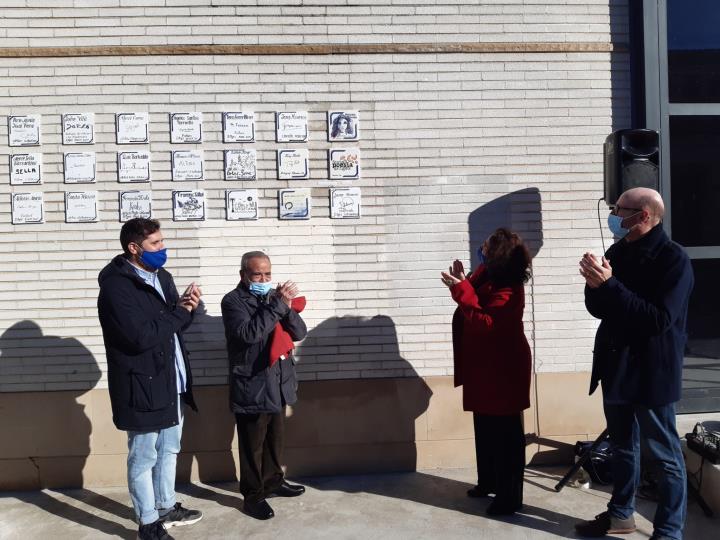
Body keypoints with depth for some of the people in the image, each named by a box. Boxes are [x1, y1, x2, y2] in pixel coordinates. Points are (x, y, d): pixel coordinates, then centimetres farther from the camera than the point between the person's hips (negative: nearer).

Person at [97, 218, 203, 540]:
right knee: (143, 457, 7)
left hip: (171, 381, 9)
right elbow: (141, 336, -27)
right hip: (142, 385, -8)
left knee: (168, 450, 22)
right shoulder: (116, 286, -18)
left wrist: (186, 308, -8)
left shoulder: (162, 277, 8)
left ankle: (166, 507, 40)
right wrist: (180, 312, -16)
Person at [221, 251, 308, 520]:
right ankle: (253, 496, 21)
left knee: (275, 439, 20)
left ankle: (273, 482, 37)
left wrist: (287, 307, -15)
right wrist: (278, 304, -26)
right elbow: (248, 333, -26)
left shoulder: (274, 296, 8)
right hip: (252, 387, -6)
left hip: (279, 384, 6)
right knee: (252, 445, 6)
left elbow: (299, 333, 3)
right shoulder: (233, 301, -10)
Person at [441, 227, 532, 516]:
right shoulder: (488, 275, 7)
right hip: (485, 366, 10)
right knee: (485, 428, 20)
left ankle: (510, 497, 12)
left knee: (505, 432, 0)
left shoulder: (508, 289, -22)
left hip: (503, 369, -10)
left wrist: (462, 290, -30)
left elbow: (484, 323, -30)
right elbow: (474, 304, 11)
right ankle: (488, 481, 36)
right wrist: (461, 282, -1)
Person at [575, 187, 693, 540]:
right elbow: (598, 309, 7)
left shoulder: (673, 259, -14)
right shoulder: (618, 251, 5)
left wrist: (610, 284, -28)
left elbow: (659, 319, -25)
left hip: (650, 373, -7)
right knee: (623, 447, 20)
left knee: (663, 455, 7)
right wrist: (595, 283, -14)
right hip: (616, 367, 7)